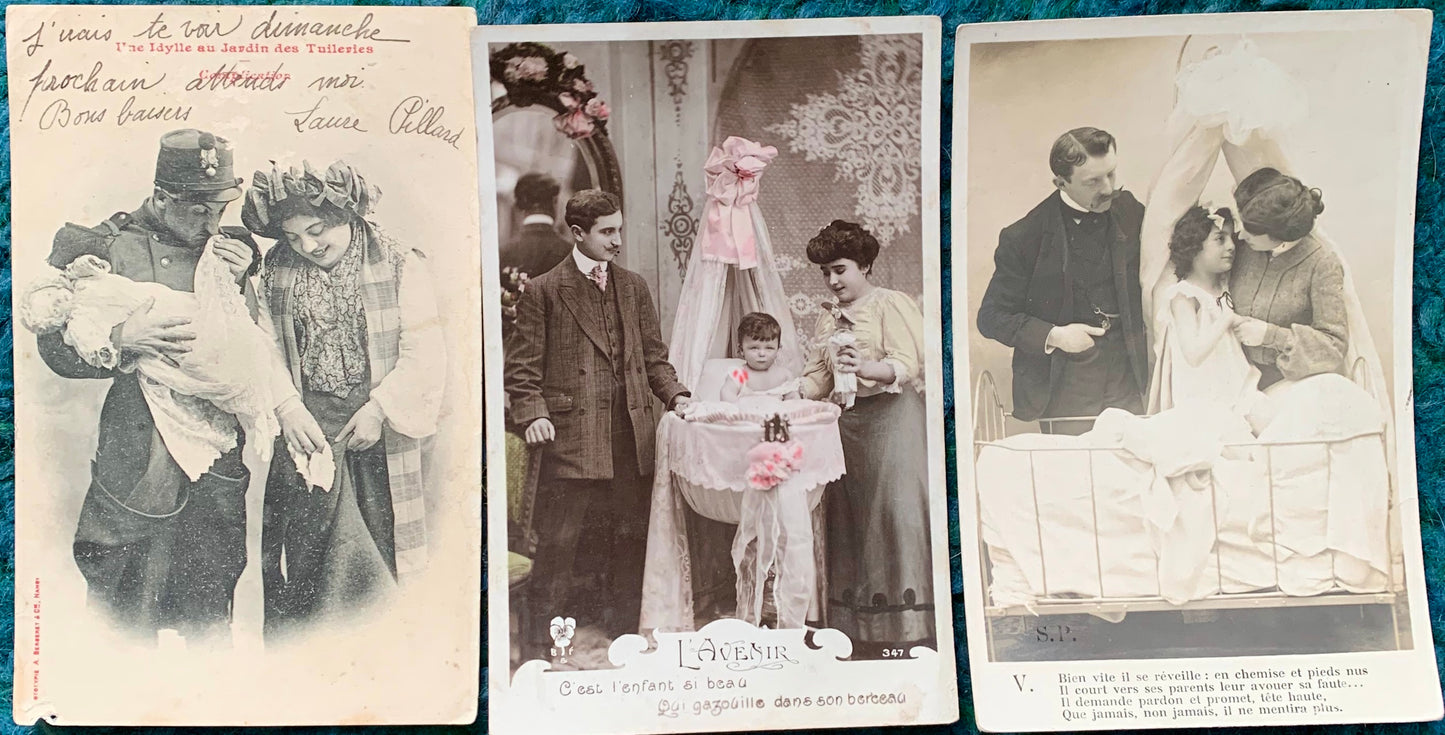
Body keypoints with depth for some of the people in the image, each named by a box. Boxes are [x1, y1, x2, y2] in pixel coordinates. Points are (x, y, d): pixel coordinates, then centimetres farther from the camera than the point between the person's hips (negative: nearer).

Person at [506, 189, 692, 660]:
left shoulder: (634, 287, 16)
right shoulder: (544, 291, 1)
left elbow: (653, 356, 18)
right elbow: (521, 368, -1)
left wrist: (674, 393, 2)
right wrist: (532, 415, -16)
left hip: (632, 433, 5)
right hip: (571, 435, -4)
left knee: (631, 535, 12)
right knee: (558, 541, 0)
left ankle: (623, 626, 29)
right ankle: (539, 639, 14)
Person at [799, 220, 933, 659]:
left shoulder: (892, 305, 0)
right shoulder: (828, 321, 21)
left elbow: (908, 364, -12)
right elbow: (817, 379, 17)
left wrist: (866, 368, -30)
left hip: (891, 420, -6)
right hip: (847, 425, 6)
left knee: (894, 513, -10)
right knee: (849, 520, 2)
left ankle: (907, 632, -4)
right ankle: (860, 635, 7)